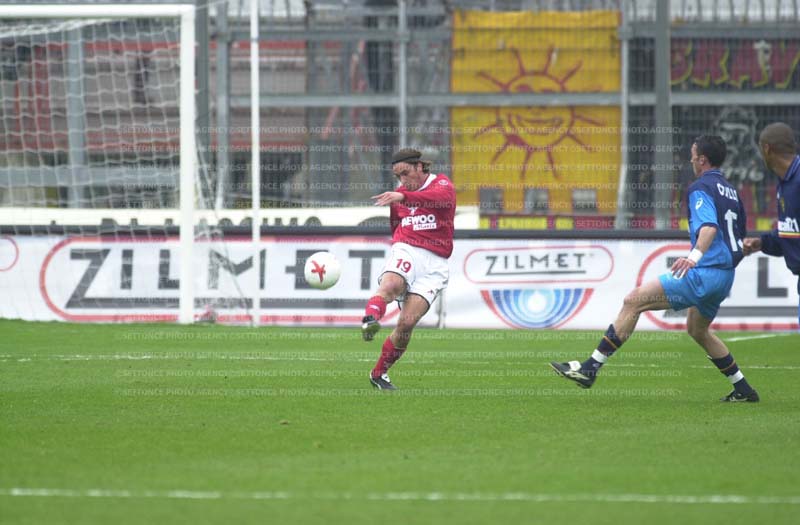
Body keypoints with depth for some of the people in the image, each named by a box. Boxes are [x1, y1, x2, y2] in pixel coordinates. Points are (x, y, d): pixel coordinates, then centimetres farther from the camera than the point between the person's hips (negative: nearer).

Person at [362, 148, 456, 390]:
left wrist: (402, 197, -40)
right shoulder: (399, 193, 20)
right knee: (390, 286, -35)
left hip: (435, 263, -3)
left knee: (407, 322, -14)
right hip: (406, 251, 3)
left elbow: (442, 198, -26)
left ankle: (379, 373, 0)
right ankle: (370, 319, -62)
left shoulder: (442, 184, 1)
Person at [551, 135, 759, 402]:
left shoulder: (701, 188, -9)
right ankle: (742, 389, 33)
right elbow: (740, 238, 29)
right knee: (697, 330, 31)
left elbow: (709, 225, -28)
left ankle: (590, 368, -16)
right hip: (726, 276, 10)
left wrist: (695, 255, -42)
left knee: (634, 301, -11)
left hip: (704, 274, -10)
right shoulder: (730, 191, 19)